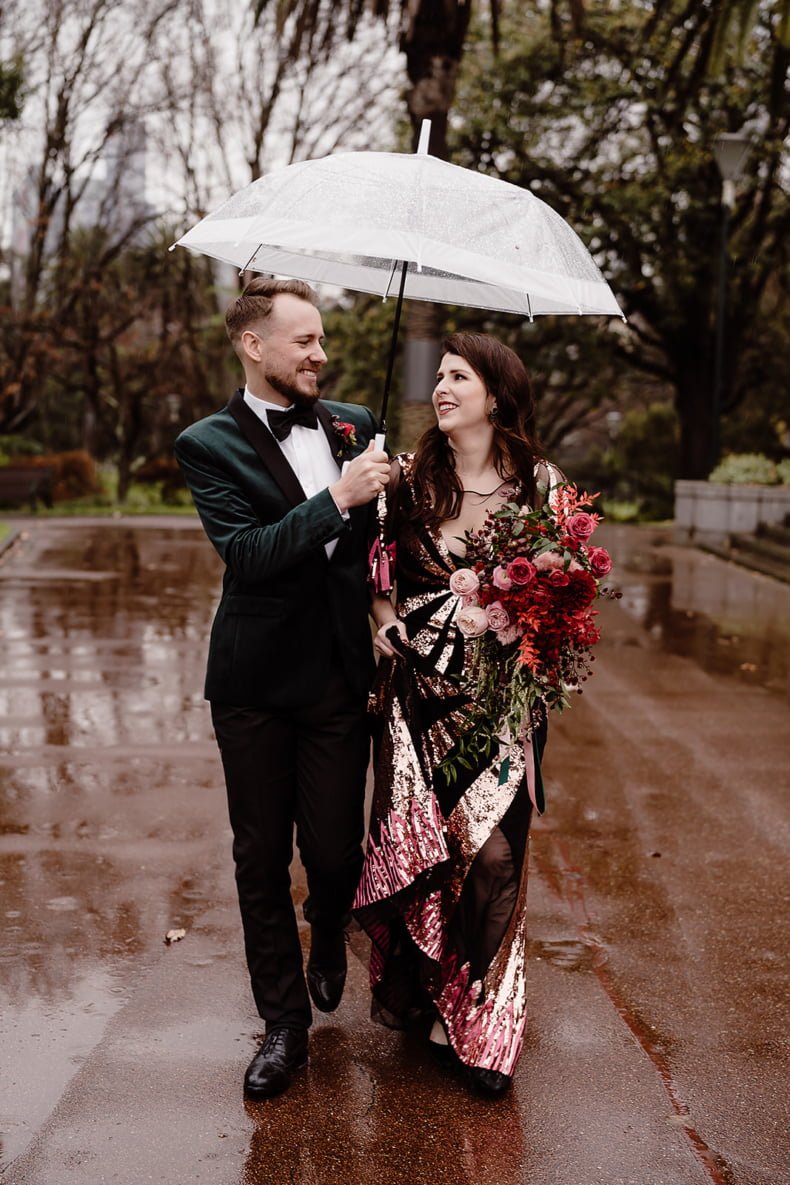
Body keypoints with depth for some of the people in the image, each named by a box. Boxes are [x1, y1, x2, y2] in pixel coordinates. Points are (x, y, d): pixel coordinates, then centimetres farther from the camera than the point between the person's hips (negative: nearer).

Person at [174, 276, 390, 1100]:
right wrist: (337, 499, -23)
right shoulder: (210, 445, -5)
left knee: (334, 850, 3)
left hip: (340, 675, 2)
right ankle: (284, 1022, 24)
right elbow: (245, 552, -18)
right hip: (256, 682, -2)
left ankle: (327, 933, 39)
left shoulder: (354, 426, 7)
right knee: (261, 859, 8)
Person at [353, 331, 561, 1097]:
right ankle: (420, 991, 26)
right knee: (414, 842, 4)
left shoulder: (539, 483, 0)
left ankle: (480, 1022, 13)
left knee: (490, 849, -3)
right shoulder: (411, 476, 4)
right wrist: (384, 620, -6)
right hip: (417, 689, 1)